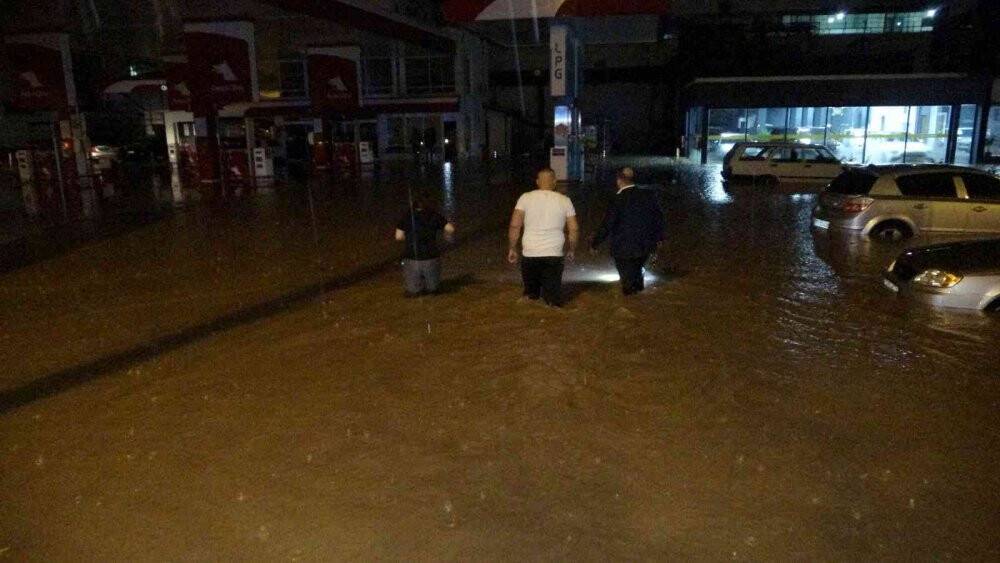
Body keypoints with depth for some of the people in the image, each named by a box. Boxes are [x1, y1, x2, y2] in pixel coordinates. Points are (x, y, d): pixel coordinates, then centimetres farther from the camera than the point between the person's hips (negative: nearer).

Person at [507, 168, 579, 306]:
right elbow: (574, 229, 3)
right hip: (554, 255, 0)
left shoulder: (526, 198, -1)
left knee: (531, 295, 15)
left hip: (529, 254, 0)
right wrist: (571, 250, 17)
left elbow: (515, 225, -6)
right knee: (554, 299, 5)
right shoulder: (564, 200, 2)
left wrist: (512, 248, 4)